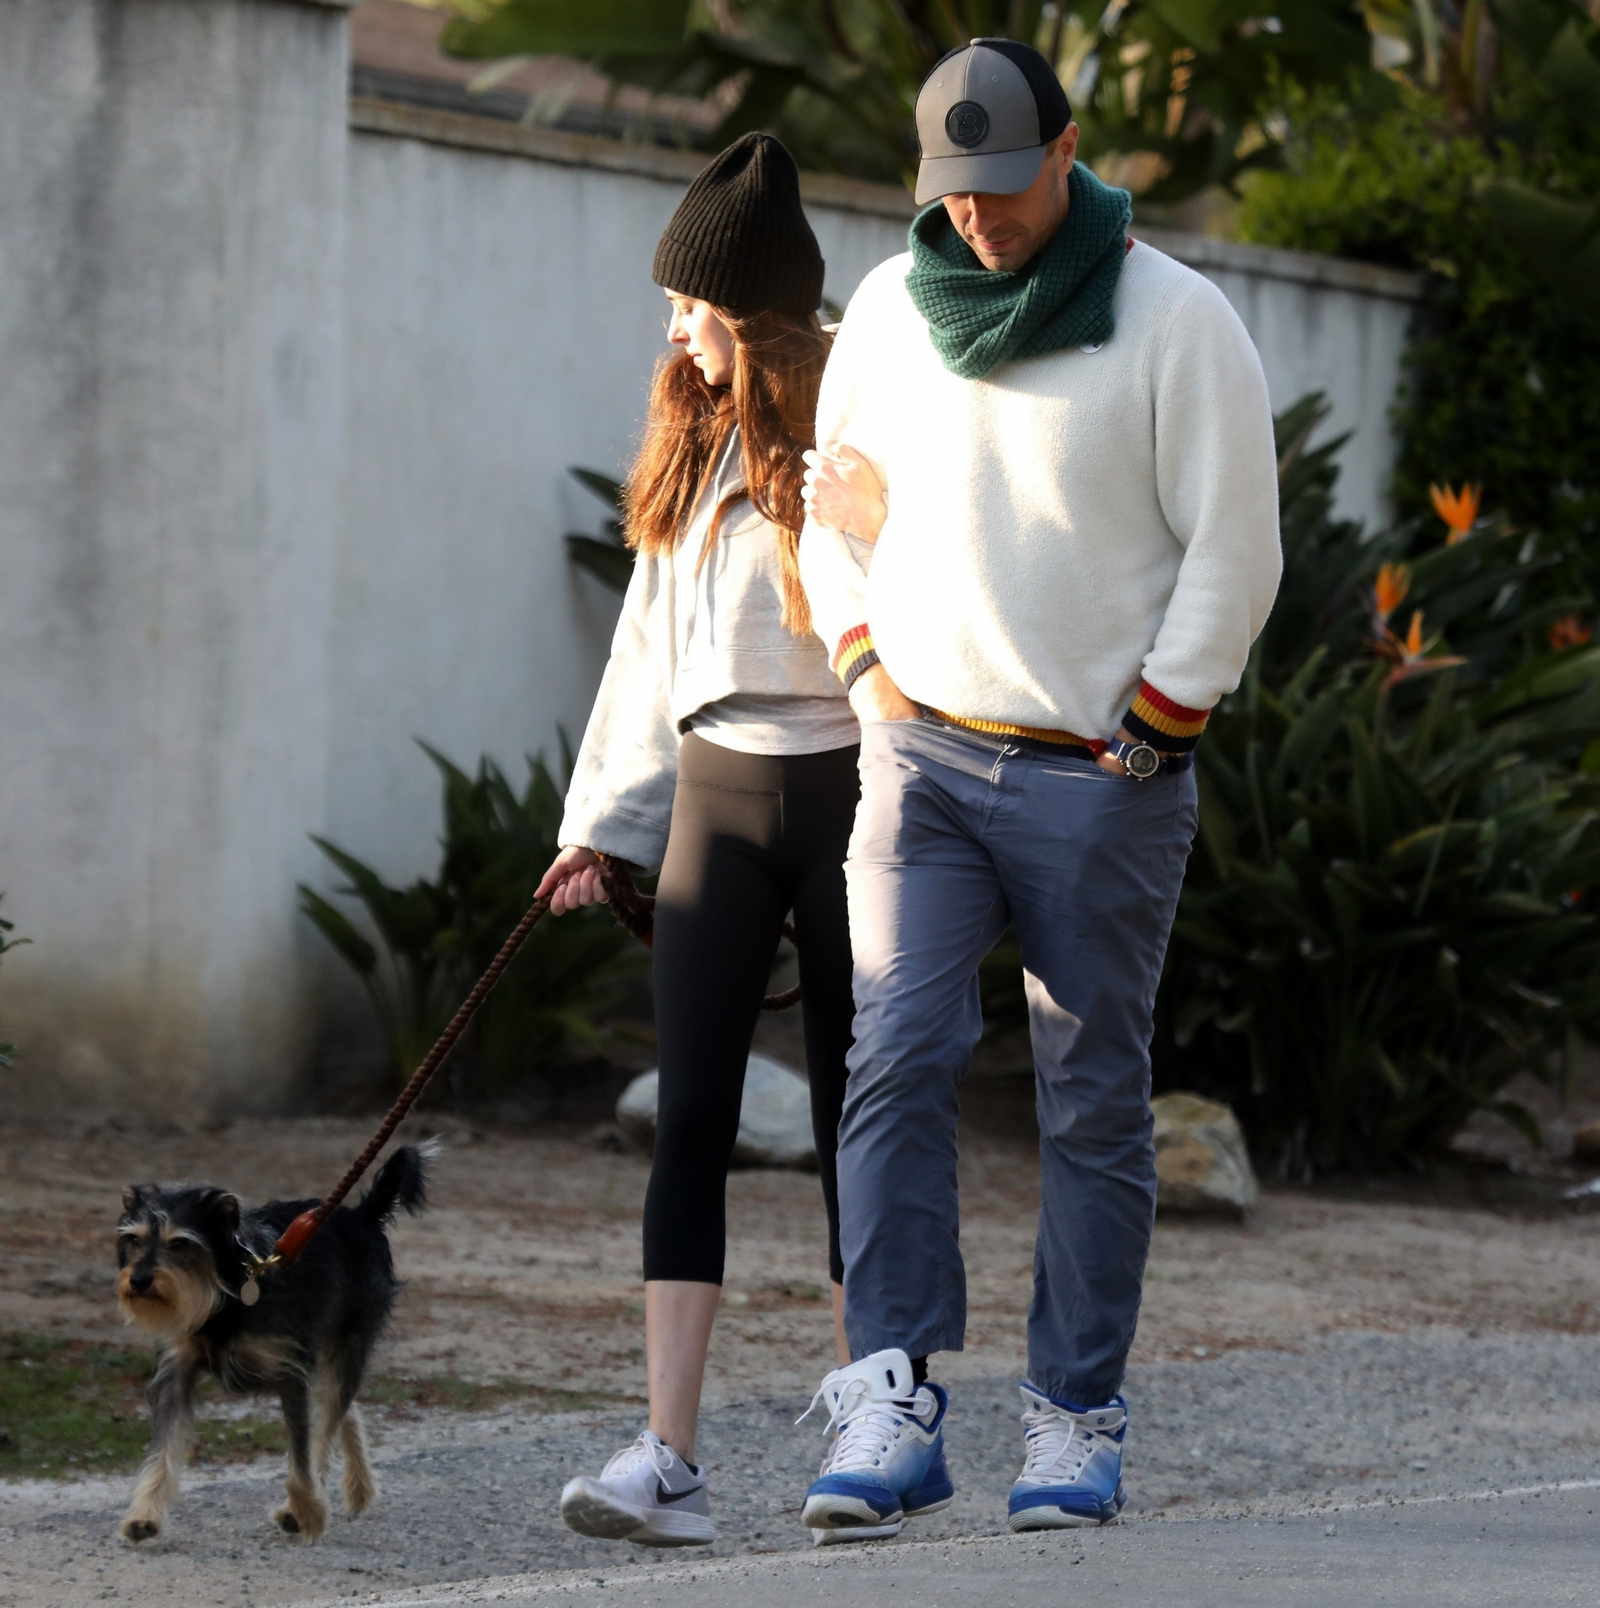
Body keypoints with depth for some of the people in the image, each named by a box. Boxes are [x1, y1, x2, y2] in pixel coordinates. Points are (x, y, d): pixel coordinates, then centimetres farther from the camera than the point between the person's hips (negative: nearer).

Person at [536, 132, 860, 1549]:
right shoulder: (695, 443, 12)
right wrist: (605, 819, 17)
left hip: (843, 791, -6)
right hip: (715, 792, 6)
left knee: (859, 1117, 3)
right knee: (691, 1115, -4)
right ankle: (668, 1460, -10)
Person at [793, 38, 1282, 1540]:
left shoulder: (1173, 321, -6)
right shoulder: (886, 310, 7)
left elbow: (1235, 551, -5)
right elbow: (835, 502, 20)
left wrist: (1146, 731, -7)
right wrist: (865, 666, 7)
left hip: (1104, 778, -3)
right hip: (922, 749, 3)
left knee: (1094, 1095, 1)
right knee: (896, 1063, -12)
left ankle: (1075, 1416, 9)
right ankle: (893, 1407, -16)